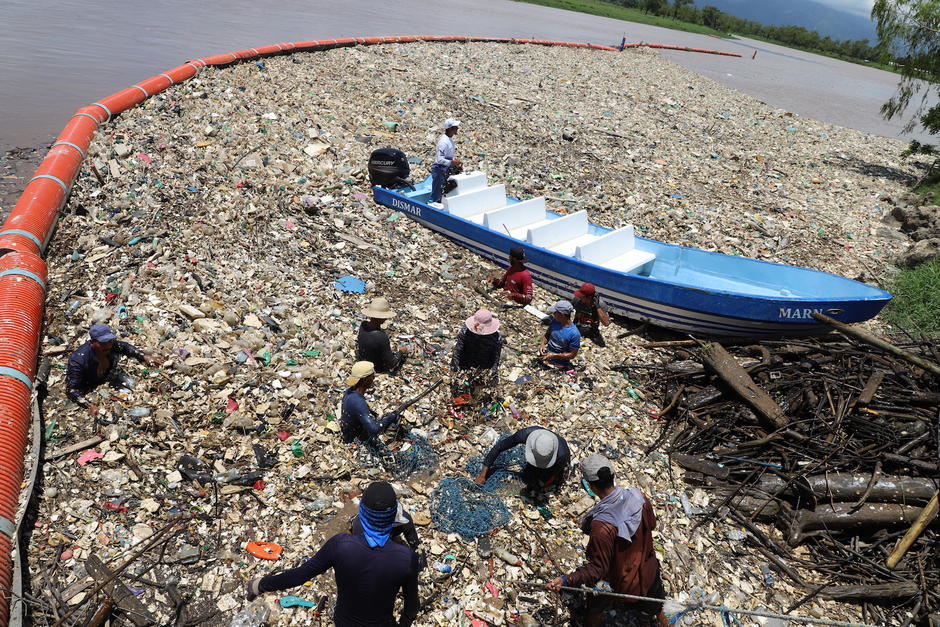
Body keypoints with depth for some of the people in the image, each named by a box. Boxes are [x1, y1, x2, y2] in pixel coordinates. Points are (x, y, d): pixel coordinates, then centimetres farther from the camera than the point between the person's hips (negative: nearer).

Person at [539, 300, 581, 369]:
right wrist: (543, 343, -9)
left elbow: (573, 354, -15)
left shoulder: (574, 333, -21)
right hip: (545, 357, 5)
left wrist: (553, 356, -20)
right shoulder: (554, 321, -5)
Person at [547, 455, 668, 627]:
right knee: (655, 611, 34)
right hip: (650, 572, 5)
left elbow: (598, 568, -31)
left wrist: (567, 580, -37)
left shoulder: (602, 526, -38)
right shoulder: (639, 497, -21)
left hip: (624, 585, -5)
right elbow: (652, 524, -1)